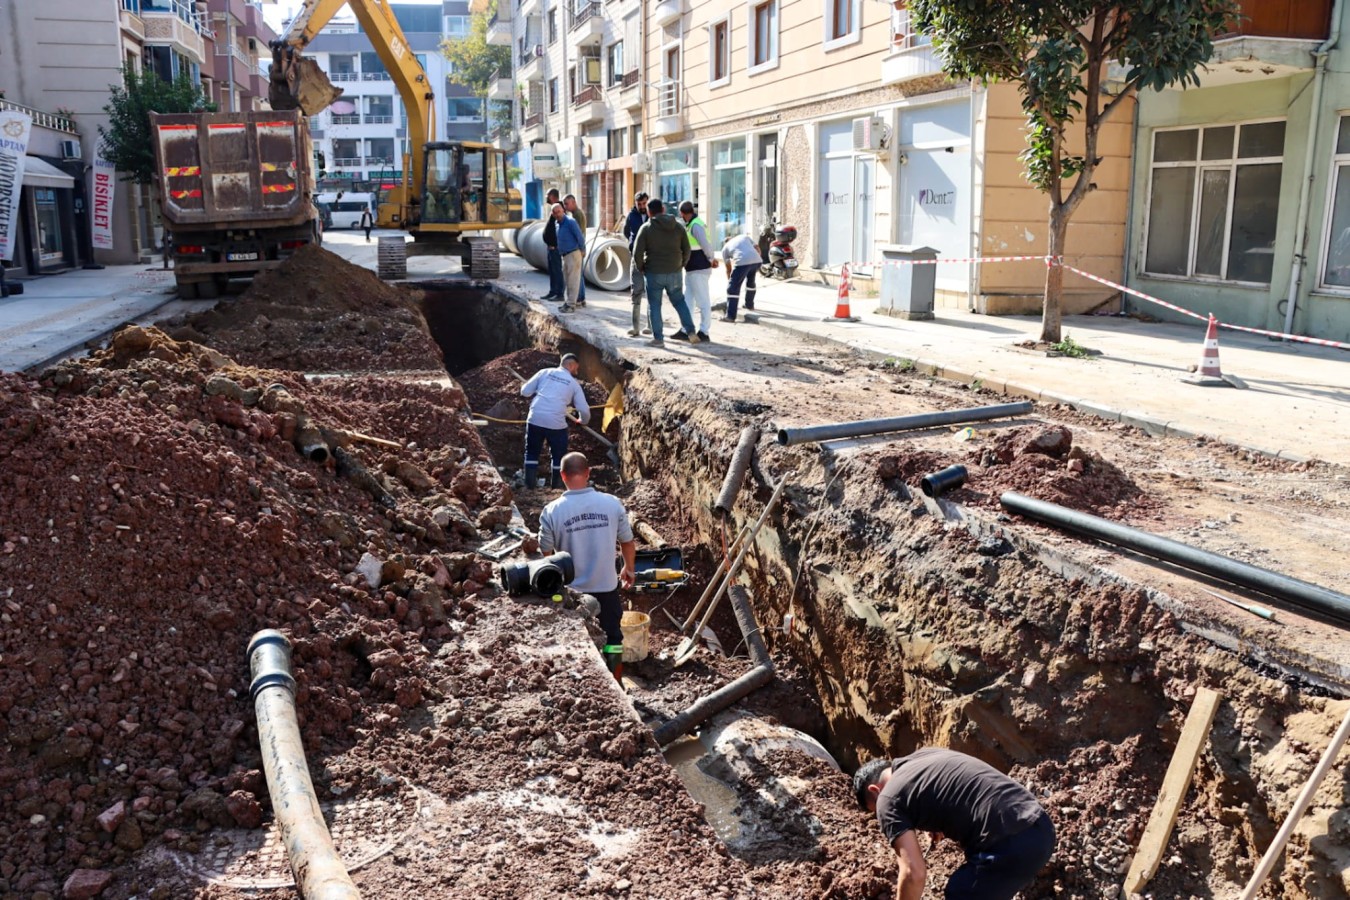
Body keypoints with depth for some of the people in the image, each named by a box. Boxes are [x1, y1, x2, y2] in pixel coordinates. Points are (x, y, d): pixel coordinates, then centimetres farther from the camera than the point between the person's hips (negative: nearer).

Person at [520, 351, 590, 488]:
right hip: (556, 423, -2)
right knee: (558, 455, 16)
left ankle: (530, 483, 18)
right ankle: (556, 485, 20)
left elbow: (525, 392, 7)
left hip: (535, 418, 2)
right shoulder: (574, 383, 9)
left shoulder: (545, 372, 11)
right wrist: (583, 421, 29)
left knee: (532, 452, 18)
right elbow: (584, 410, 8)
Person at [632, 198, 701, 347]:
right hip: (675, 273, 3)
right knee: (679, 301, 18)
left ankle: (658, 338, 6)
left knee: (654, 306, 6)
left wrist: (640, 268, 5)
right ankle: (690, 331, 11)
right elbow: (686, 249, 6)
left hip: (654, 273, -3)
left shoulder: (646, 228, -7)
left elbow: (637, 252, -10)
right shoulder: (677, 226, 3)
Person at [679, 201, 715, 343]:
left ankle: (704, 332, 1)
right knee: (687, 300, 15)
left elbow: (706, 245, -21)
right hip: (691, 269, 10)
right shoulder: (690, 225, 15)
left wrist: (711, 259, -9)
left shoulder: (696, 225, -17)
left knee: (702, 301, -4)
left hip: (699, 269, -10)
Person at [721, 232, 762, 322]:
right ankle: (749, 305, 47)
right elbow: (757, 249, 26)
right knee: (751, 282, 31)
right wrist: (756, 267, 32)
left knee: (733, 287, 2)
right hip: (756, 260, 4)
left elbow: (728, 269, 30)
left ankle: (730, 316, -5)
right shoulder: (744, 236, 34)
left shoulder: (725, 248, 25)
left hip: (742, 262, -4)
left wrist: (729, 281, 42)